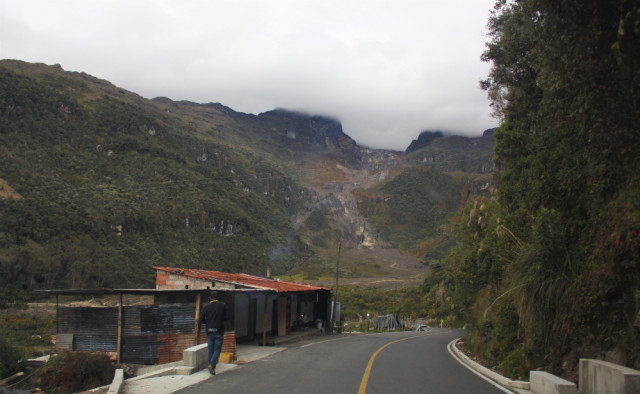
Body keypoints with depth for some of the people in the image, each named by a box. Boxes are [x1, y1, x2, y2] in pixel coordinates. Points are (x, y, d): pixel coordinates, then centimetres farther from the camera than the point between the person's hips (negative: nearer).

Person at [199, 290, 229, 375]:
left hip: (209, 331, 2)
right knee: (217, 350, 3)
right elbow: (227, 317, -3)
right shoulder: (223, 305, -3)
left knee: (211, 350, 13)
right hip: (219, 331, -2)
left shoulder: (205, 307, -1)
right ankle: (212, 364, -18)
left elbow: (201, 320, -2)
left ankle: (212, 368, 15)